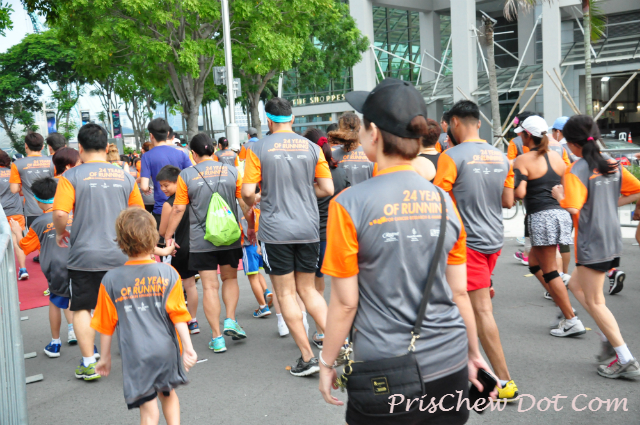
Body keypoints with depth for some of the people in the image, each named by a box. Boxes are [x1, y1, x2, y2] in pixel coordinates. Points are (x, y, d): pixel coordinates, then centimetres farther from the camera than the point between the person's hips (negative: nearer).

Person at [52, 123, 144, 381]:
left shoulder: (72, 176, -7)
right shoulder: (125, 176, 4)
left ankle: (89, 363, 12)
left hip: (84, 256, -3)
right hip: (119, 255, 3)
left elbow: (60, 213, -16)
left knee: (82, 308, 10)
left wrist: (60, 234, 4)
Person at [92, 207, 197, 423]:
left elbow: (106, 326, 2)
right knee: (168, 394, 25)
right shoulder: (168, 273, -7)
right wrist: (188, 348, -5)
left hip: (136, 355, -1)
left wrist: (105, 357, 13)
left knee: (148, 409, 5)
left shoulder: (111, 280, -5)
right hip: (166, 350, 1)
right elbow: (178, 316, -9)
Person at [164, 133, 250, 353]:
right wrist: (251, 229, 17)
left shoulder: (186, 175, -4)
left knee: (210, 286, 3)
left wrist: (168, 236, 7)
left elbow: (178, 209, -3)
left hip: (201, 241, -1)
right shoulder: (231, 171, 1)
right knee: (230, 278, 20)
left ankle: (217, 337, 4)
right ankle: (230, 320, 6)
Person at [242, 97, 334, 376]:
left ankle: (307, 358, 8)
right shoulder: (311, 148, 3)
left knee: (286, 293, 6)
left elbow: (247, 192, -9)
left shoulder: (259, 149, -6)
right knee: (307, 289, 17)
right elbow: (327, 189, 1)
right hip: (308, 229, 3)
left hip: (276, 230, -3)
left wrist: (252, 202, 13)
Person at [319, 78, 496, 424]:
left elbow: (345, 302, -10)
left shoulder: (350, 205, -13)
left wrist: (327, 363, 4)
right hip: (450, 365, 4)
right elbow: (459, 292, 5)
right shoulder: (443, 201, 0)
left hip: (386, 371, -4)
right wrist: (474, 353, 18)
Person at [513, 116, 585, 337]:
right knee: (534, 262, 21)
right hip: (561, 213, 8)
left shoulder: (522, 160, -7)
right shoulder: (557, 157, 12)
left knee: (549, 270, 1)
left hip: (541, 217, -7)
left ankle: (572, 321, 1)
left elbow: (519, 192, -18)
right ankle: (564, 308, 17)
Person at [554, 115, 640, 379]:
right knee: (577, 285, 22)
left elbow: (572, 209, -25)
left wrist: (559, 195, -7)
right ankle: (609, 338, 19)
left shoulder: (576, 171, -16)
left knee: (594, 301, 2)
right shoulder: (613, 165, 6)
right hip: (612, 240, 8)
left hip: (592, 243, -8)